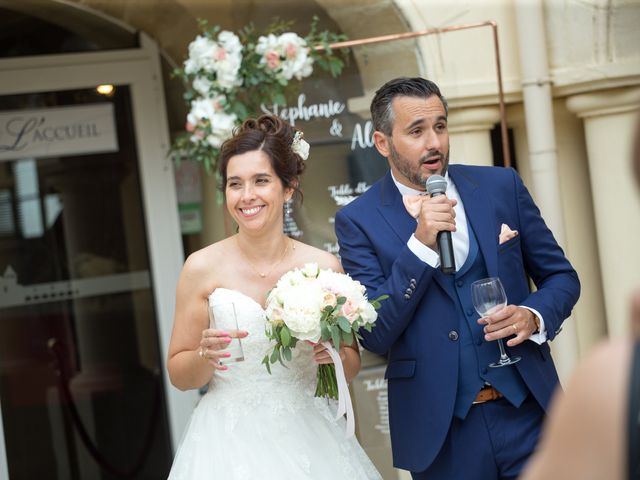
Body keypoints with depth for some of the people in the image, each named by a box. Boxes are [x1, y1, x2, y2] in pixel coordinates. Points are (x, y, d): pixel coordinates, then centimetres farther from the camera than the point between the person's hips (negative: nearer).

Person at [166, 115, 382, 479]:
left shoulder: (324, 267, -4)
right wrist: (205, 356, -20)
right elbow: (179, 375, -1)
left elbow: (352, 366, 7)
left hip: (308, 440, 1)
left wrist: (336, 354, -14)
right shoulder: (203, 268, -7)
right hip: (231, 444, -1)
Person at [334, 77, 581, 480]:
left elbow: (561, 276, 9)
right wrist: (420, 244, -19)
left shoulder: (502, 186, 3)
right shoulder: (359, 220, -3)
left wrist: (534, 316, -12)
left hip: (528, 412, 2)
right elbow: (375, 336, -9)